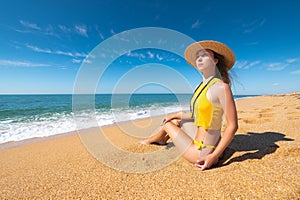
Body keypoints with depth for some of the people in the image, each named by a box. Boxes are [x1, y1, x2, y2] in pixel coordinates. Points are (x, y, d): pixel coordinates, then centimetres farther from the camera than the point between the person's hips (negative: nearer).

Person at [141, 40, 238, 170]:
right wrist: (176, 115, 18)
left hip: (202, 153, -7)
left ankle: (151, 140, 47)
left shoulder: (221, 87, -22)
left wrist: (213, 156, -22)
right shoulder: (203, 86, 3)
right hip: (199, 139, 7)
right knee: (178, 120, 22)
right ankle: (163, 139, 53)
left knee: (168, 124, 9)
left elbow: (232, 126, -21)